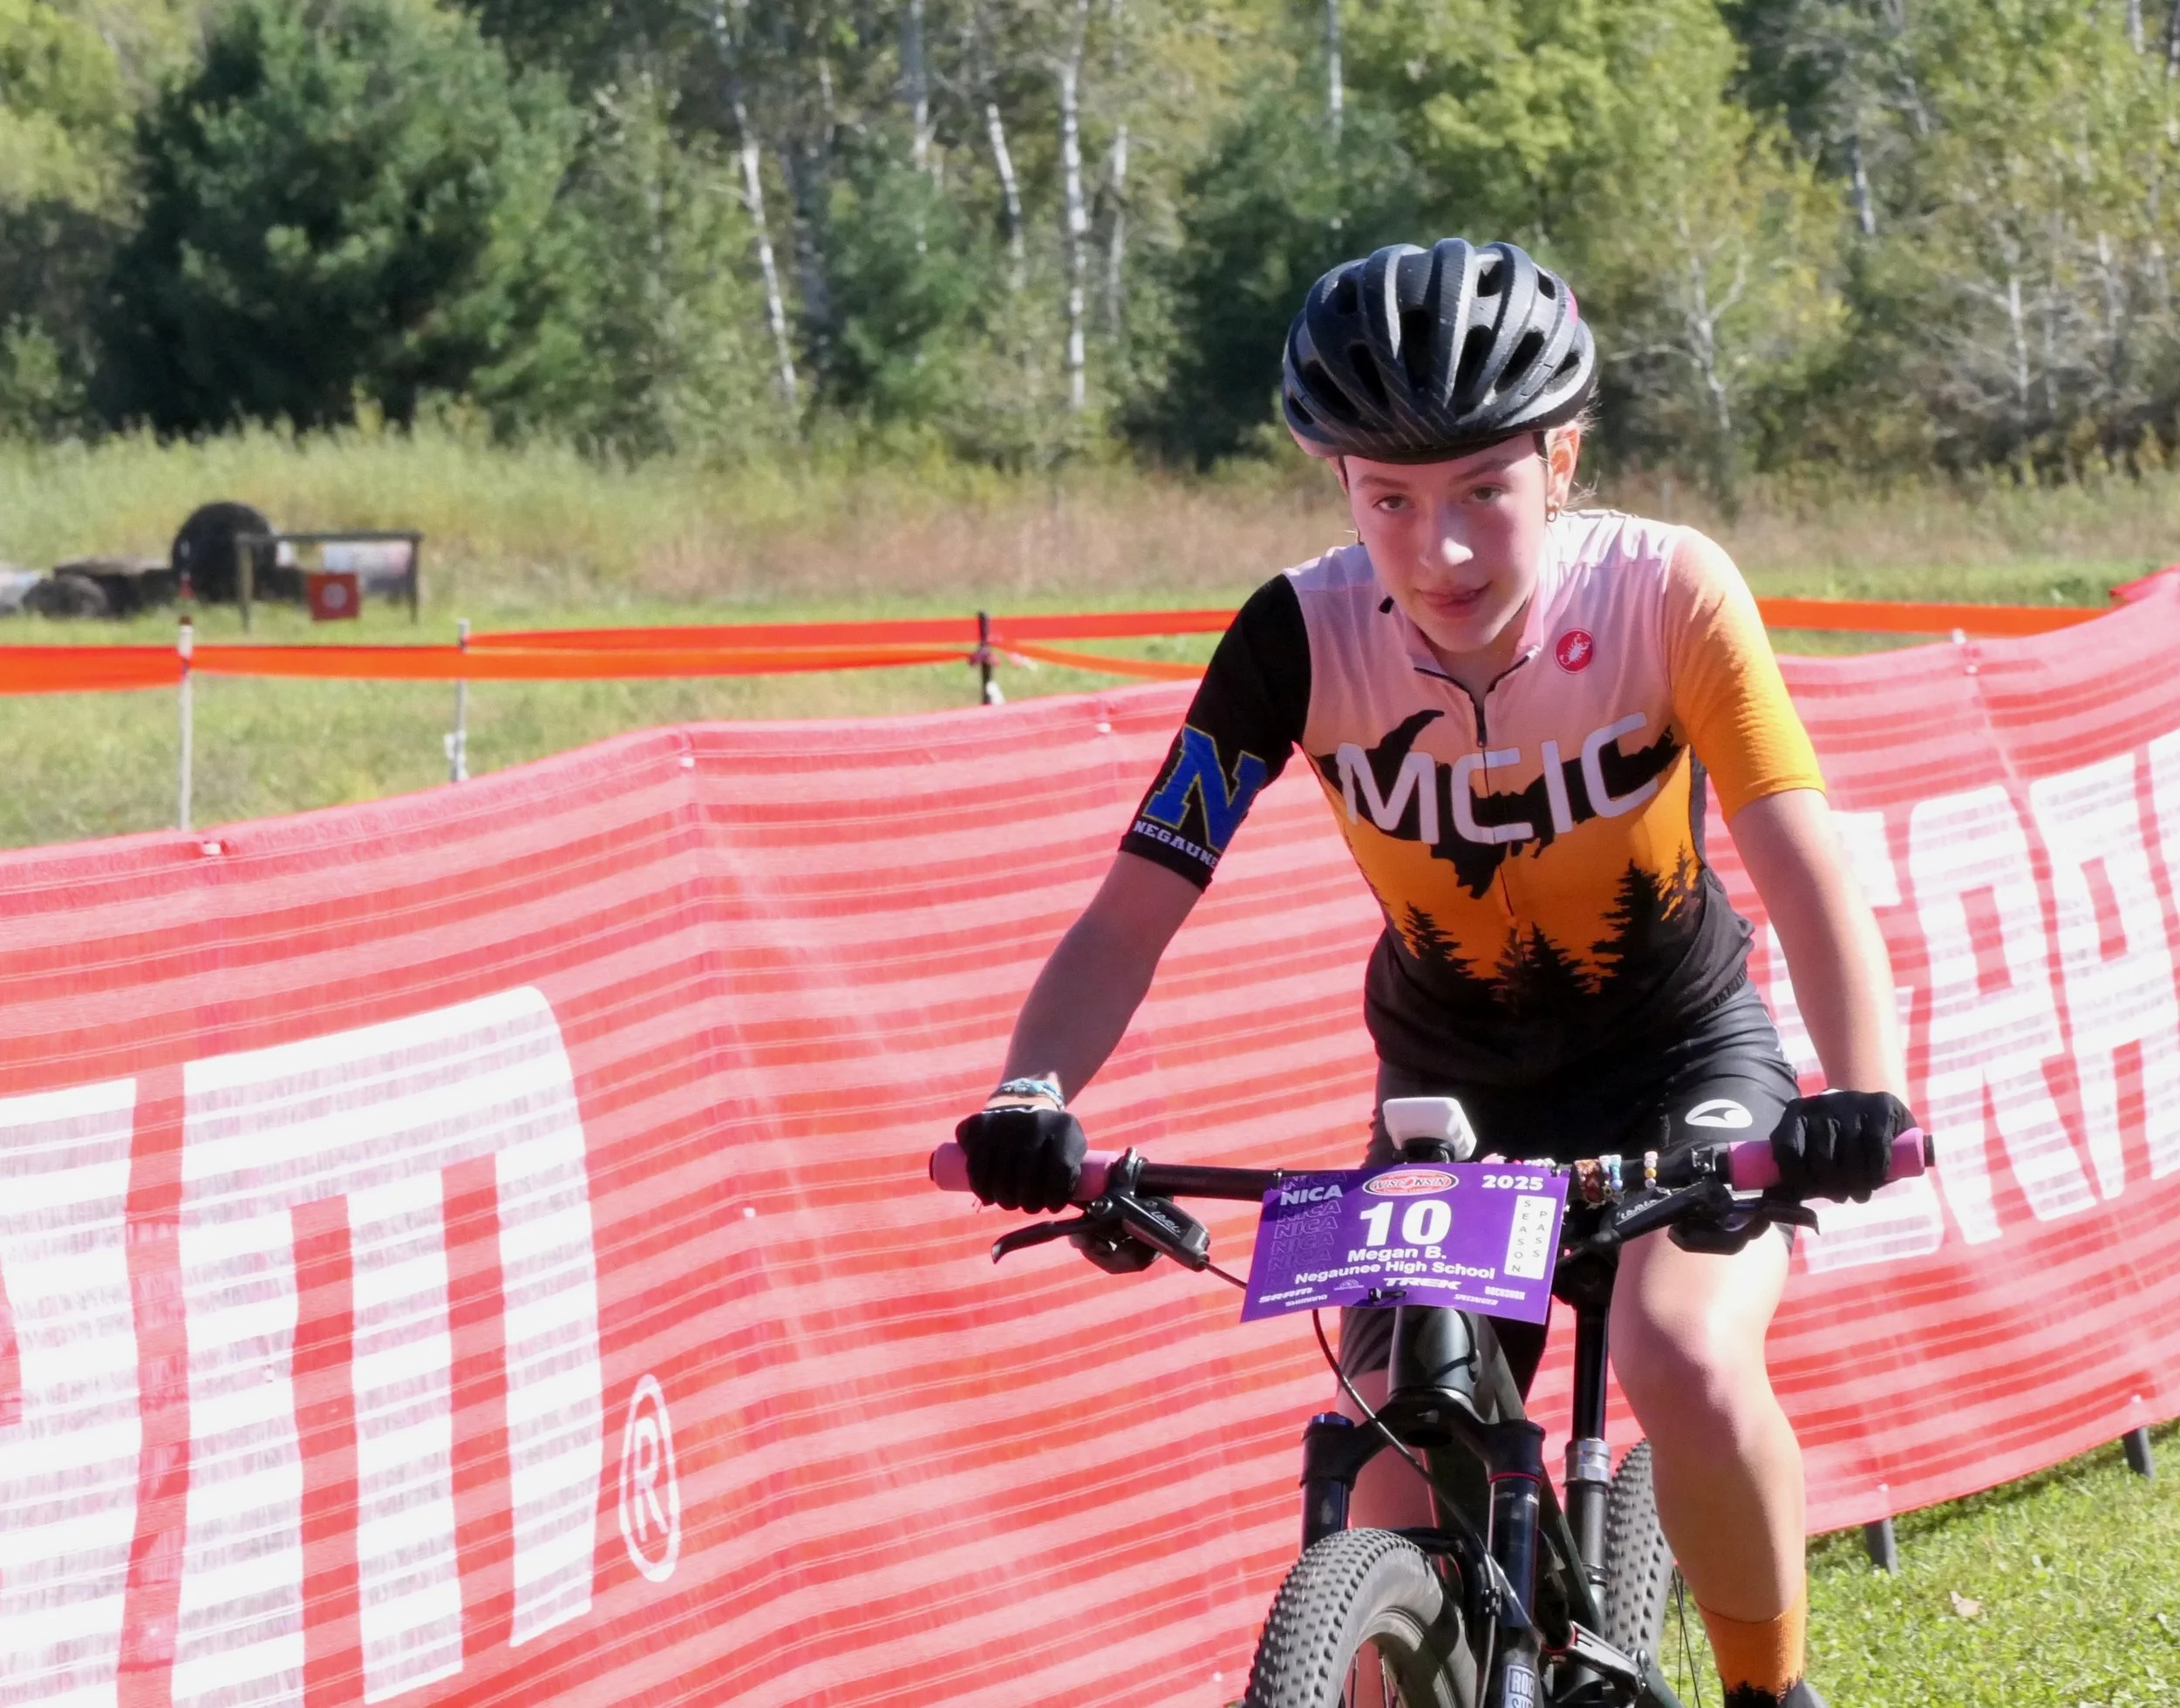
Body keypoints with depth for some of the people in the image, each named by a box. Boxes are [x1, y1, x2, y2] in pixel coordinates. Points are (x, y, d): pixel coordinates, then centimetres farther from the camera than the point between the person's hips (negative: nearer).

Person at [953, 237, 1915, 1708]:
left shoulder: (1665, 593, -25)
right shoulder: (1302, 642, -22)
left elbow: (1803, 864, -33)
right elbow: (1136, 908, -25)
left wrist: (1861, 1101, -50)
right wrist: (1032, 1101, -43)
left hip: (1685, 1059, -2)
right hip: (1453, 1091, 2)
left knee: (1685, 1359, -32)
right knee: (1400, 1560, -8)